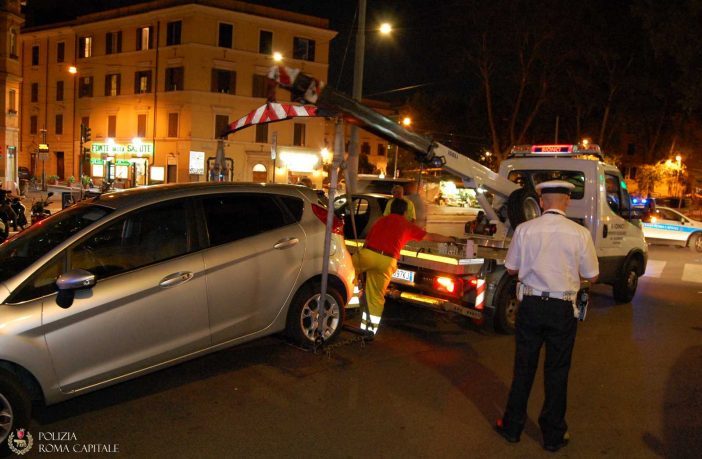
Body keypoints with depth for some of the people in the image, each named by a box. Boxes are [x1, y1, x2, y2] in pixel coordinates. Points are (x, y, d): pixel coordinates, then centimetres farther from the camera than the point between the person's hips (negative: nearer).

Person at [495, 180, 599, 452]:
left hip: (530, 305, 1)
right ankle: (553, 435, 27)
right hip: (563, 309, 0)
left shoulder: (524, 229, -7)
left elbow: (511, 269, 2)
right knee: (557, 372, 14)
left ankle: (512, 427, 28)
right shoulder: (580, 234, -9)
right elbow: (591, 276, 0)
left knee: (523, 368, 15)